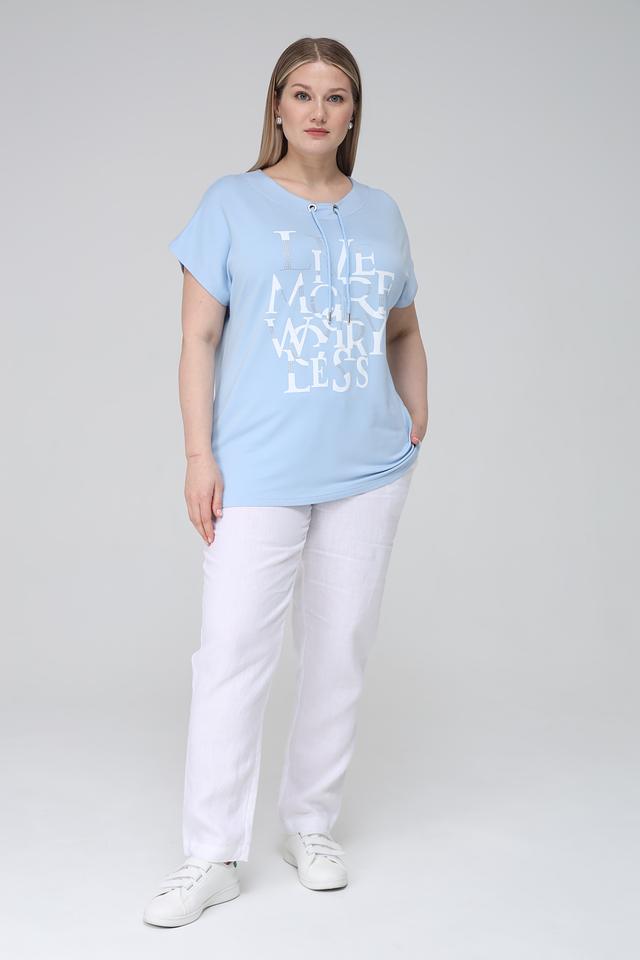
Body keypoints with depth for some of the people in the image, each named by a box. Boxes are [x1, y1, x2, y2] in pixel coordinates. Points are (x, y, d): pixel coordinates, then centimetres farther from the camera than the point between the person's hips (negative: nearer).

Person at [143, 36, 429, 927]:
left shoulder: (381, 212, 12)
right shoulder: (232, 203, 2)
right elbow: (199, 337, -1)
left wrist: (418, 417, 8)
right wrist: (199, 456, -8)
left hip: (367, 468, 4)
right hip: (258, 471, -3)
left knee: (341, 649, 9)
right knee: (232, 652, -6)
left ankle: (313, 826, 25)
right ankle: (213, 855, 6)